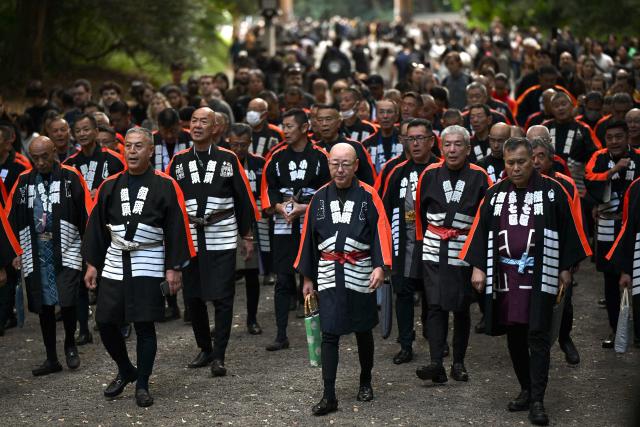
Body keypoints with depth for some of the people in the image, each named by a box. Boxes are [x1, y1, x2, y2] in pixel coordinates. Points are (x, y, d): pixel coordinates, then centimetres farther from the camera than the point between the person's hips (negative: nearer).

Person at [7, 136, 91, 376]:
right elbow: (12, 219, 12)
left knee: (67, 302, -15)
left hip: (66, 252, -4)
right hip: (35, 255, 4)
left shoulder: (71, 177, -2)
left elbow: (87, 214, -1)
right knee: (44, 308, 8)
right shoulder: (23, 181, 9)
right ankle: (52, 359, 20)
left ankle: (70, 345, 13)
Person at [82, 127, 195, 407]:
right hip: (114, 263, 4)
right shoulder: (109, 186, 8)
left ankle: (142, 385, 11)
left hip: (149, 265, -4)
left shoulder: (166, 186, -3)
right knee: (105, 322, 3)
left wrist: (174, 268, -7)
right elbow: (96, 226, 12)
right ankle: (125, 371, 27)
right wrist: (92, 264, 9)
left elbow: (176, 229, -4)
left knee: (144, 324, -4)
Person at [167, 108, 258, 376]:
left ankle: (219, 357, 1)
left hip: (222, 237, -3)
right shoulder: (178, 161, 7)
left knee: (222, 298, -5)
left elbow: (243, 198, 5)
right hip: (189, 237, 3)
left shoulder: (228, 159, 1)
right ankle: (205, 350, 24)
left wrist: (247, 235, 5)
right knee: (193, 297, 8)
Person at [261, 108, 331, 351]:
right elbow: (267, 190, 9)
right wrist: (281, 207, -9)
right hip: (283, 226, 2)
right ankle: (281, 336, 4)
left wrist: (304, 208, -12)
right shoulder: (277, 157, 10)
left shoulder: (320, 157, 1)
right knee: (283, 281, 1)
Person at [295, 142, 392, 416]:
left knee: (363, 331, 13)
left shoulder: (369, 196, -4)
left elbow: (380, 232, -9)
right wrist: (307, 278, 11)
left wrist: (380, 266, -23)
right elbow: (308, 237, 10)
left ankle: (366, 383, 33)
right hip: (328, 275, 2)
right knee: (329, 334, -4)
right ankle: (329, 396, -2)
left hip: (360, 274, -2)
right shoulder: (319, 198, 5)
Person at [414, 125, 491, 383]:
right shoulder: (429, 174, 2)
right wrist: (422, 240, 20)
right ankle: (436, 364, -12)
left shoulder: (479, 177, -2)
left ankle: (459, 363, 19)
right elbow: (419, 210, 14)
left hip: (464, 252, -1)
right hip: (434, 252, 1)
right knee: (435, 306, -8)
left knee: (461, 308, 8)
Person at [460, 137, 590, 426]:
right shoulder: (494, 194, 7)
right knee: (514, 336, 9)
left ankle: (537, 401, -8)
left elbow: (567, 229, 1)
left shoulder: (552, 191, -2)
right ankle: (526, 390, 22)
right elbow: (481, 231, 10)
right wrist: (478, 268, 4)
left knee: (537, 336, -8)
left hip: (540, 276, -4)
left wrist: (565, 268, -1)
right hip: (504, 277, 4)